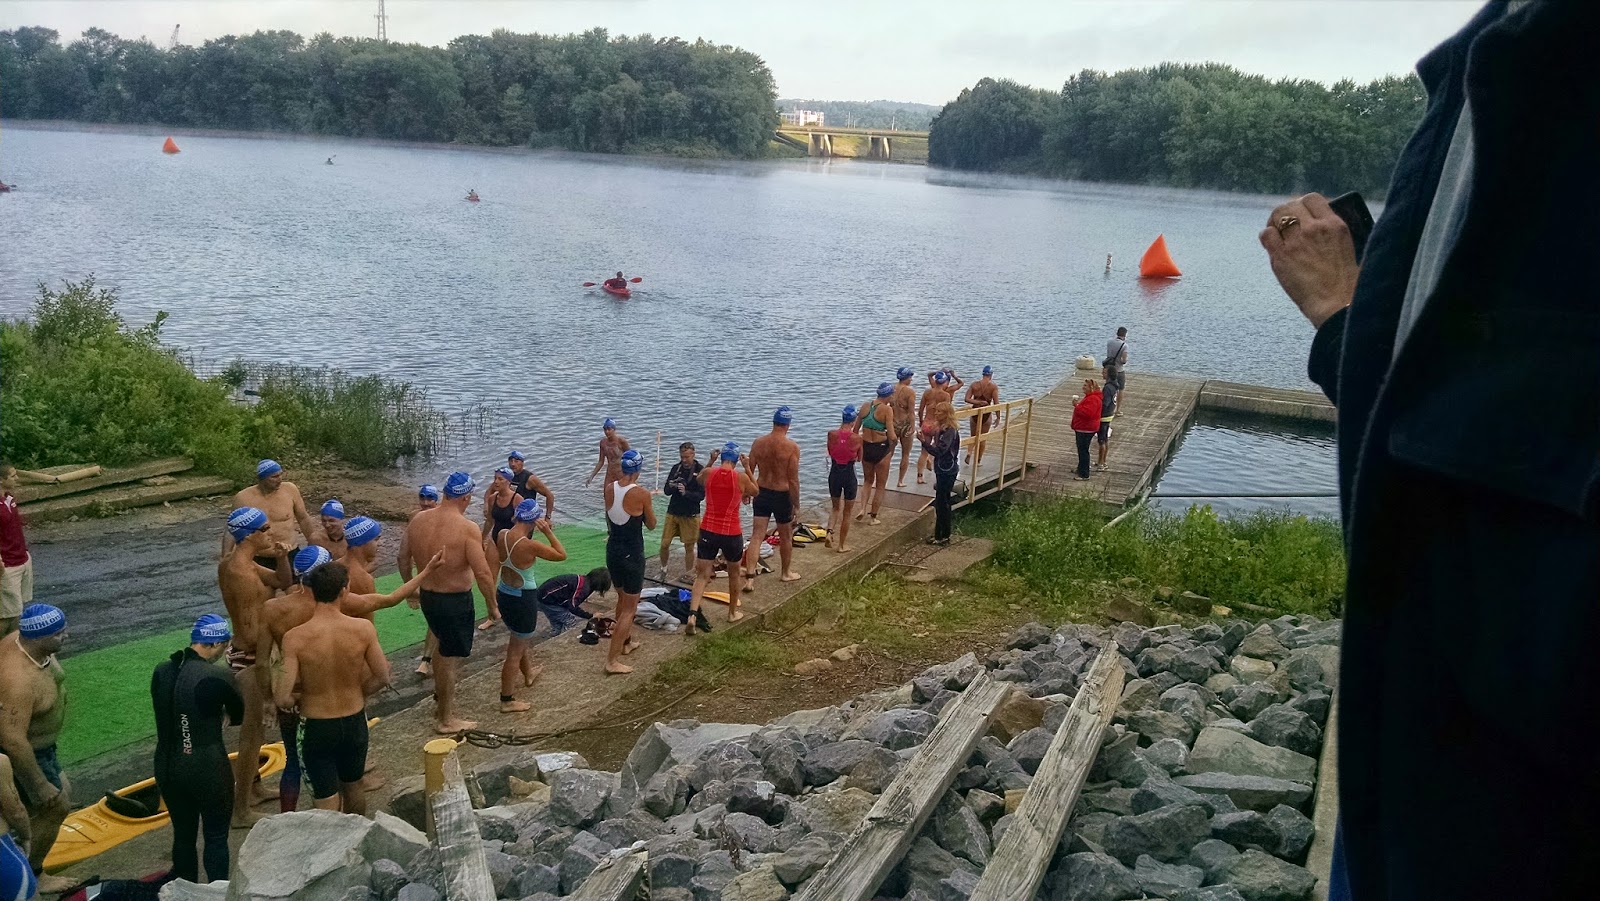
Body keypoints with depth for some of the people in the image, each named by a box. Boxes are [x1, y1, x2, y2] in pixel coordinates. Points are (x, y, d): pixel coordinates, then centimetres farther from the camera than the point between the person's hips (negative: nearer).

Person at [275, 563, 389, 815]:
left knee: (327, 803, 8)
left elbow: (284, 699, -22)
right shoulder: (363, 629, -17)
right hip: (354, 722, 3)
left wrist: (294, 700, 1)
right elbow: (383, 678, -8)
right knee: (353, 786, 27)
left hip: (316, 727, -3)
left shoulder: (295, 638, -21)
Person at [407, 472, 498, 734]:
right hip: (456, 601, -6)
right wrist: (493, 606, -10)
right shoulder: (467, 528, -22)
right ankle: (445, 720, 21)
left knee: (444, 647, 28)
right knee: (451, 657, 8)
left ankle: (440, 698, 43)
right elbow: (483, 573, -23)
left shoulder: (418, 520, -3)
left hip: (427, 597, 6)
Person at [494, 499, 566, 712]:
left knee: (521, 639, 31)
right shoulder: (530, 545, -26)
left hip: (504, 594, 8)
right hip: (523, 599, -8)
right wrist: (548, 532, -12)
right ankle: (507, 700, 14)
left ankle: (528, 674, 55)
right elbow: (562, 555, -13)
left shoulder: (502, 535, -6)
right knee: (516, 650, 5)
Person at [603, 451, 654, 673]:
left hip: (612, 551, 6)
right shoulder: (641, 494, -18)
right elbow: (651, 525, -5)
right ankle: (613, 660, -1)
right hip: (632, 554, -6)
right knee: (629, 607, 2)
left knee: (622, 598, 27)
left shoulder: (609, 489, -4)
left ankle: (626, 641, 44)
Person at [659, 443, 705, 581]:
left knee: (689, 547, 5)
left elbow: (702, 495, -14)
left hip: (690, 515, -3)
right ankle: (663, 570, 25)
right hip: (673, 512, 3)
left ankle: (688, 576, 19)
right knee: (664, 544, 3)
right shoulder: (676, 468, 2)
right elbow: (666, 491, 4)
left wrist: (686, 492, -29)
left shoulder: (701, 471, -9)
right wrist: (671, 487, -18)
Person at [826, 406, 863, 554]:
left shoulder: (832, 434, -8)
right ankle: (841, 545, 17)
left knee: (836, 507, 24)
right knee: (847, 512, 13)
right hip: (849, 475, -2)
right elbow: (859, 458, 2)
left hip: (834, 474, 2)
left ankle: (830, 531, -1)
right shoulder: (857, 438, -14)